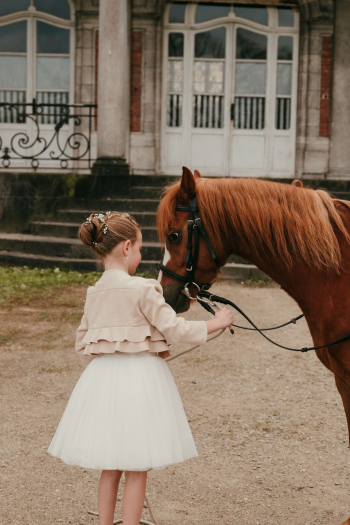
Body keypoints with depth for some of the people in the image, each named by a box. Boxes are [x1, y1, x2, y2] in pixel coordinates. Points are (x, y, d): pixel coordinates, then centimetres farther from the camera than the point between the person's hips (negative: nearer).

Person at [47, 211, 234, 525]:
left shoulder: (94, 294, 6)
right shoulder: (142, 290, -13)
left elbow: (82, 344, 13)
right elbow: (175, 329, -14)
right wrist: (215, 323, -1)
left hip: (102, 377, 6)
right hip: (140, 376, -6)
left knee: (110, 466, 18)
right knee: (136, 469, 6)